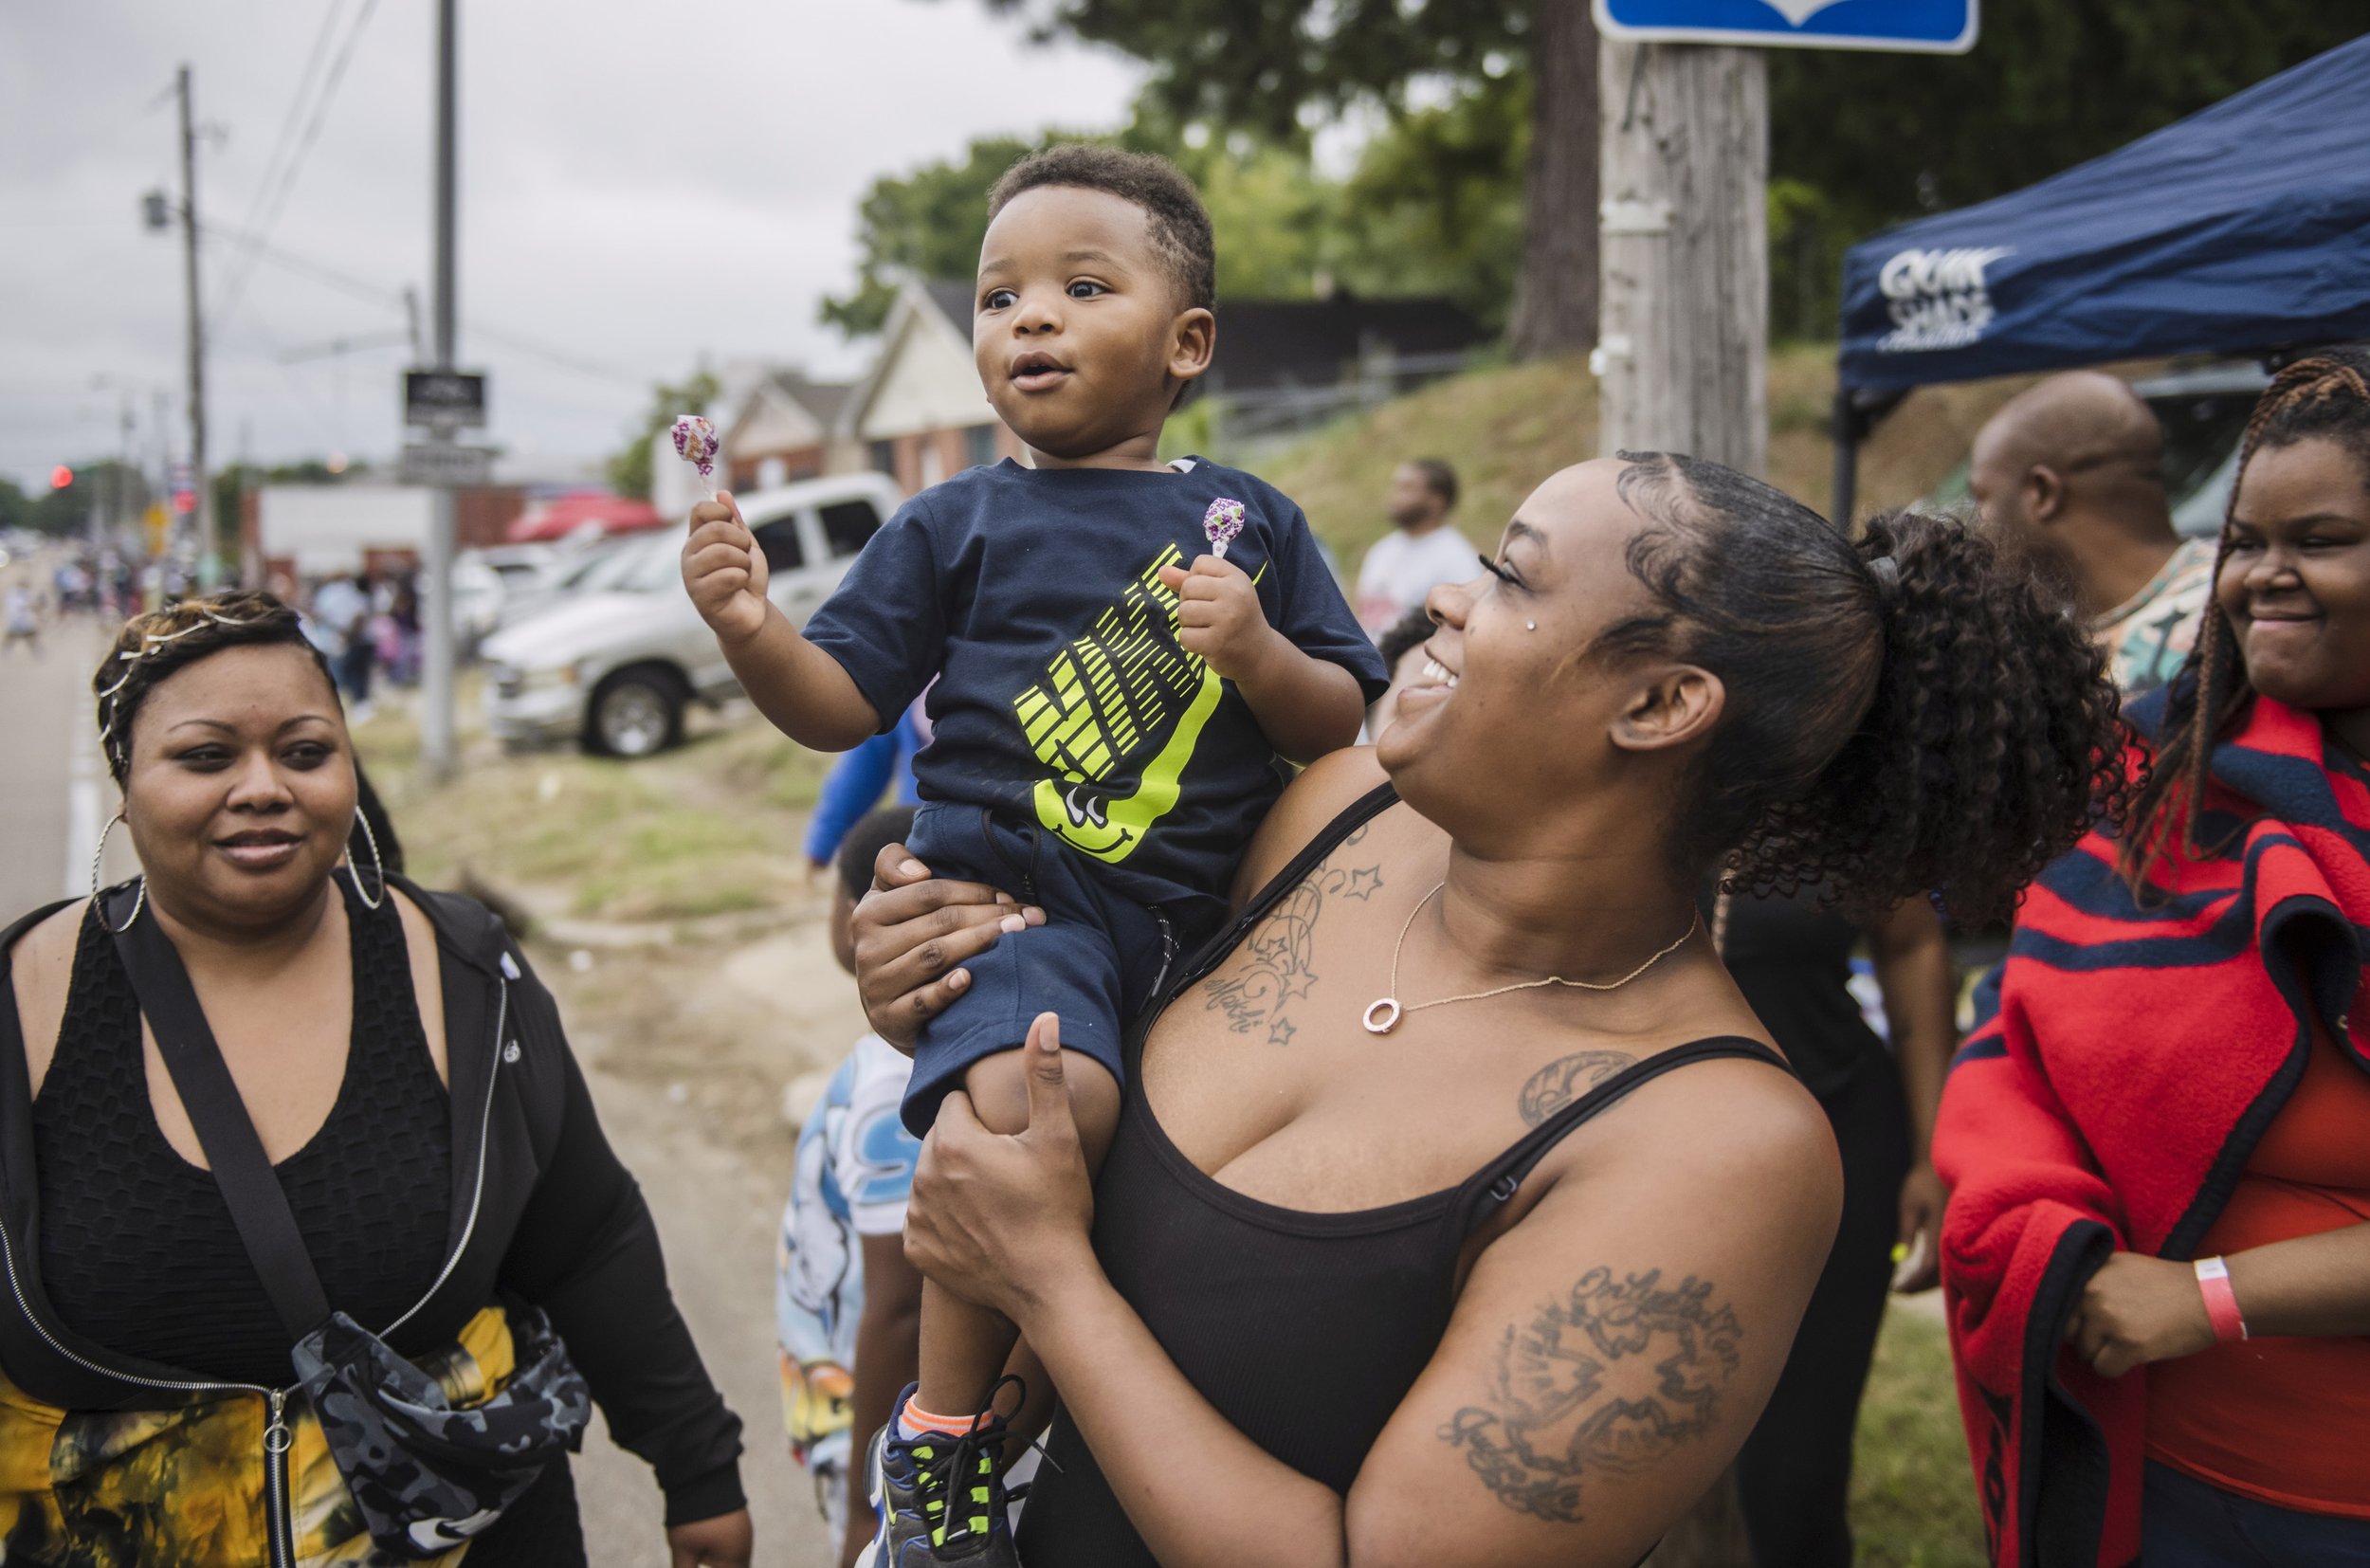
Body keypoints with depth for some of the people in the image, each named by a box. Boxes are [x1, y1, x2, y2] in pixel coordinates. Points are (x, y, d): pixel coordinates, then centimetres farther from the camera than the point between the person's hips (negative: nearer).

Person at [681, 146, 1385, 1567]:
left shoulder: (1254, 522, 10)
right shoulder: (960, 525, 8)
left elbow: (1346, 730, 10)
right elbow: (842, 705, 6)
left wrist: (1259, 653, -11)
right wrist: (754, 629, -14)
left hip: (1201, 911, 4)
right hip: (1012, 887, -4)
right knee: (1037, 1097, -32)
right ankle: (945, 1432, -9)